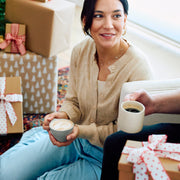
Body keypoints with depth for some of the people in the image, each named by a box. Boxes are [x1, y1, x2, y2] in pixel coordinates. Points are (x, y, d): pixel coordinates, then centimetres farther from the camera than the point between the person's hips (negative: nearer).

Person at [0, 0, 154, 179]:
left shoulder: (138, 69, -26)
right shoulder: (81, 51, -9)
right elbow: (73, 102, 3)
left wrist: (81, 131, -26)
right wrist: (63, 115, -20)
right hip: (76, 137, 4)